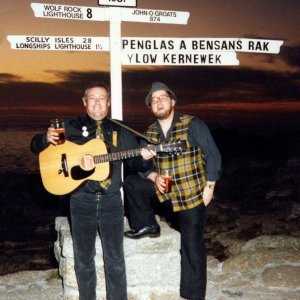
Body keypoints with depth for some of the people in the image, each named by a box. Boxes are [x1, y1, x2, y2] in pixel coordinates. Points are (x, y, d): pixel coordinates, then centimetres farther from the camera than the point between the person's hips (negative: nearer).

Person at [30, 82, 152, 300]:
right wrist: (47, 138, -19)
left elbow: (135, 163, 10)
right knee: (84, 258, 11)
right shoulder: (71, 127, 2)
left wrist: (143, 157, -13)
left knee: (115, 259, 7)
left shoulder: (120, 131, 7)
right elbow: (35, 146, 4)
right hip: (82, 200, -1)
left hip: (111, 201, 1)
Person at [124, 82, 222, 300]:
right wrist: (154, 177, -13)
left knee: (192, 247, -1)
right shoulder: (150, 132, 4)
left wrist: (209, 187, -14)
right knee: (132, 183, -11)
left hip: (192, 195, -5)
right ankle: (148, 225, 7)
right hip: (164, 191, 5)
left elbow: (213, 156, -11)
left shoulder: (193, 125, -12)